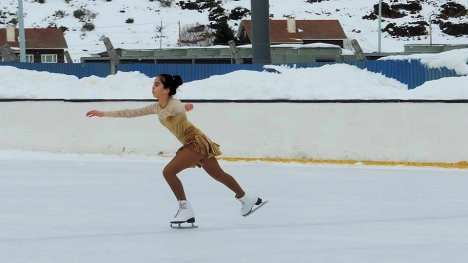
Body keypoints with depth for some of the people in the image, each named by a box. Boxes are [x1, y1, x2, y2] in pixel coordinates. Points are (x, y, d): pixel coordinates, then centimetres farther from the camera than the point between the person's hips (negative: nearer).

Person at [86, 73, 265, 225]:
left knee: (168, 171, -16)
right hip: (193, 143, 9)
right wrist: (104, 114, 10)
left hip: (196, 141, -9)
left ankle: (186, 209, -10)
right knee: (218, 175, 18)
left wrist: (186, 108, -48)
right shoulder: (157, 108, 9)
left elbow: (180, 109, -29)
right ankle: (248, 199, 31)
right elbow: (132, 113, 11)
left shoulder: (173, 104, -11)